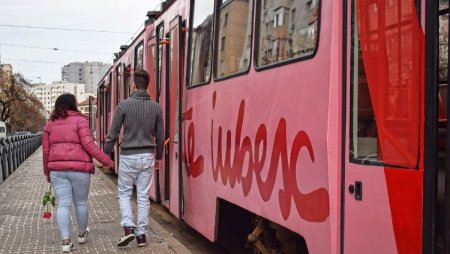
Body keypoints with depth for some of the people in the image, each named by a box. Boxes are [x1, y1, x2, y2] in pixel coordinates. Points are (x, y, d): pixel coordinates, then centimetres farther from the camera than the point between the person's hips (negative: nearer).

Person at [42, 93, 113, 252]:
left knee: (63, 204, 2)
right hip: (79, 168, -3)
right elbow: (88, 144, -12)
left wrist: (47, 172, 20)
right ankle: (82, 234, 31)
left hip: (57, 169, 3)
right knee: (81, 203, 14)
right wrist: (106, 160, -7)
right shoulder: (80, 120, -3)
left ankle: (66, 242, -4)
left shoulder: (50, 124, 11)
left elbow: (45, 151, 11)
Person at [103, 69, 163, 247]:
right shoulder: (156, 107, 2)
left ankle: (128, 228, -3)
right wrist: (158, 156, 20)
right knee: (143, 196, 9)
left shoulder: (124, 105, -8)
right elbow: (160, 136, 7)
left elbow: (113, 134, -6)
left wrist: (106, 154, 4)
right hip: (147, 156, 3)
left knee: (124, 193, 12)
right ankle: (141, 234, 12)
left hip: (128, 156, -3)